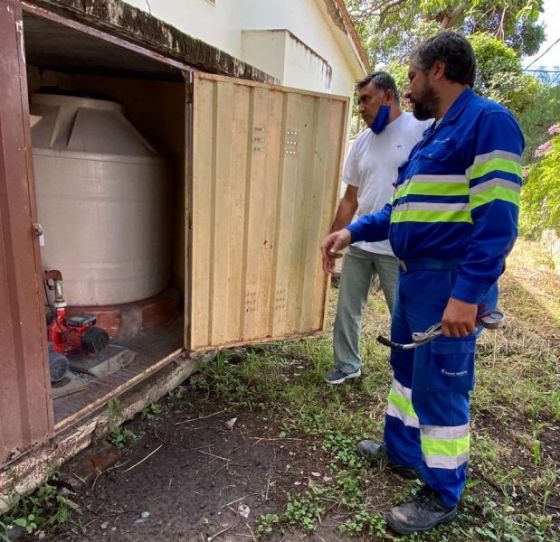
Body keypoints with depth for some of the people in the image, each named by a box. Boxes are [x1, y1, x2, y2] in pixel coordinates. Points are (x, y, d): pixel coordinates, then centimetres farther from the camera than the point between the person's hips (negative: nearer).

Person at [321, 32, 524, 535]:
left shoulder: (488, 121, -12)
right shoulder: (432, 136, 17)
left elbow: (496, 219, -21)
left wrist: (467, 294, -25)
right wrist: (353, 231, 13)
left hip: (450, 284, -9)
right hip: (415, 277, 10)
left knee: (439, 388, 2)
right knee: (407, 366, 21)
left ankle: (442, 495, 23)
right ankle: (401, 448, 42)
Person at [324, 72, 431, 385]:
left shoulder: (422, 129, -8)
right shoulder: (362, 141, 10)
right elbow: (350, 198, 13)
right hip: (359, 244, 6)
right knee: (347, 309, 14)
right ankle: (347, 366, 34)